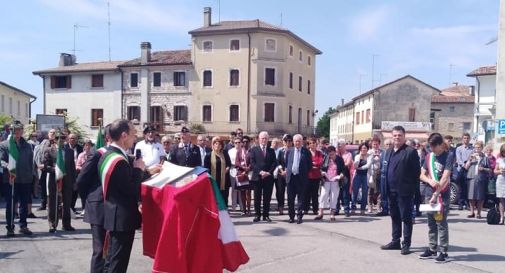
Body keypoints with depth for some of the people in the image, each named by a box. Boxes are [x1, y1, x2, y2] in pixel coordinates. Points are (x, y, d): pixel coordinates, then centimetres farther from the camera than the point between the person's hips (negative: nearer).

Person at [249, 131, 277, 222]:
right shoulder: (253, 150, 6)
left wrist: (269, 172, -9)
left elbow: (274, 163, 5)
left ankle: (266, 215, 11)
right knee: (257, 197, 2)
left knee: (267, 197, 4)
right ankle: (257, 215, 9)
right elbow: (252, 163, -3)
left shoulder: (271, 151, 13)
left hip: (268, 177, 2)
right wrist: (260, 172, -14)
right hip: (257, 177, -2)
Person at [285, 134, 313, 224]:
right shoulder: (289, 151, 8)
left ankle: (299, 216, 6)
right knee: (290, 199, 6)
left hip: (301, 178, -3)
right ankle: (291, 216, 15)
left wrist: (305, 173, 1)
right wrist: (287, 170, 7)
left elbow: (310, 165, 4)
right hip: (291, 176, 3)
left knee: (301, 199, 0)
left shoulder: (306, 152, 0)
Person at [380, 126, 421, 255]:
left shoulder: (411, 152, -8)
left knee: (406, 218, 2)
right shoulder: (389, 151, 13)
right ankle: (395, 241, 25)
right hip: (391, 191, 7)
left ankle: (406, 244, 9)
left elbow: (417, 172, -9)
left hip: (404, 191, -7)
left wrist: (413, 189, -12)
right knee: (394, 217, 15)